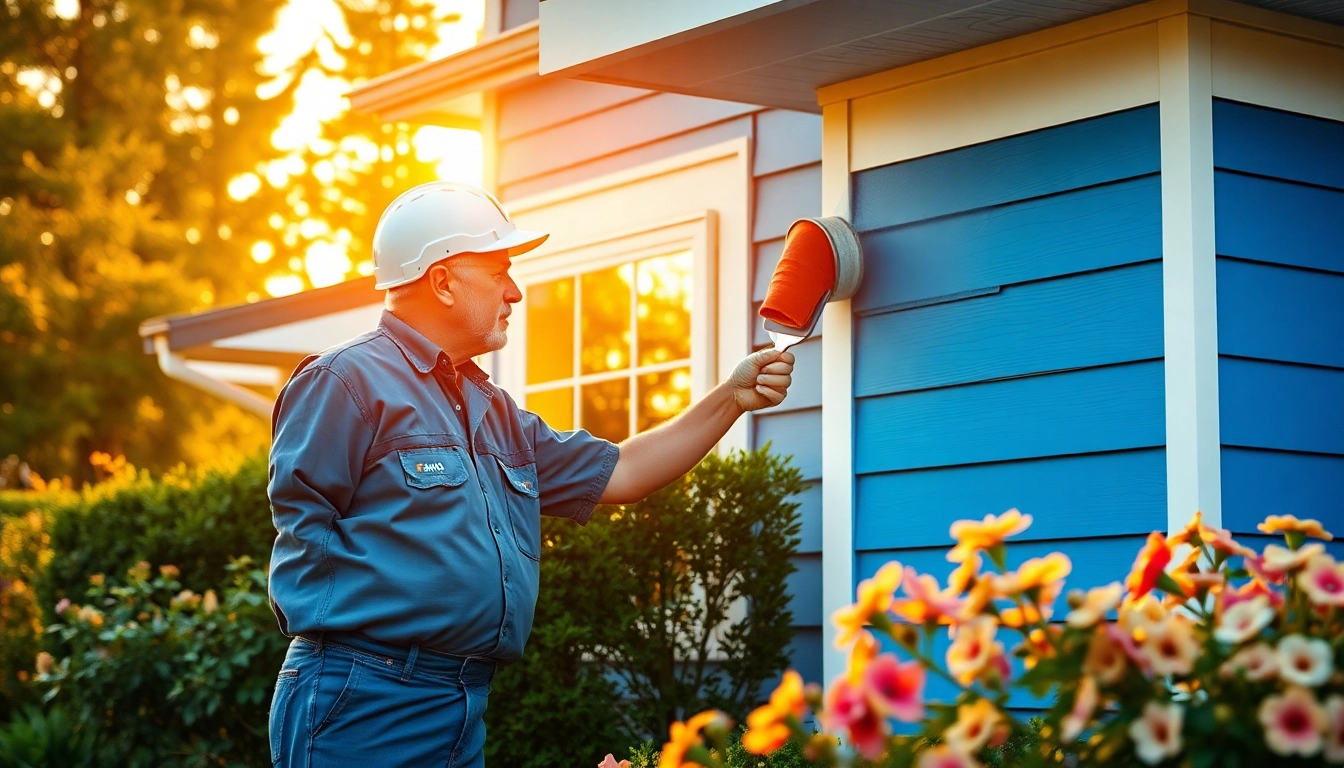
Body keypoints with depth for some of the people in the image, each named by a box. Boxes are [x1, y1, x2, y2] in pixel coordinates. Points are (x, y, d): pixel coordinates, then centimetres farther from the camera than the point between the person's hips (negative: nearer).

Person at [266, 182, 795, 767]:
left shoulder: (492, 412, 20)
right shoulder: (348, 380, -9)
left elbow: (616, 473, 23)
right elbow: (301, 526, -14)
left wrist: (731, 398, 18)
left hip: (465, 708, 9)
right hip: (363, 704, -9)